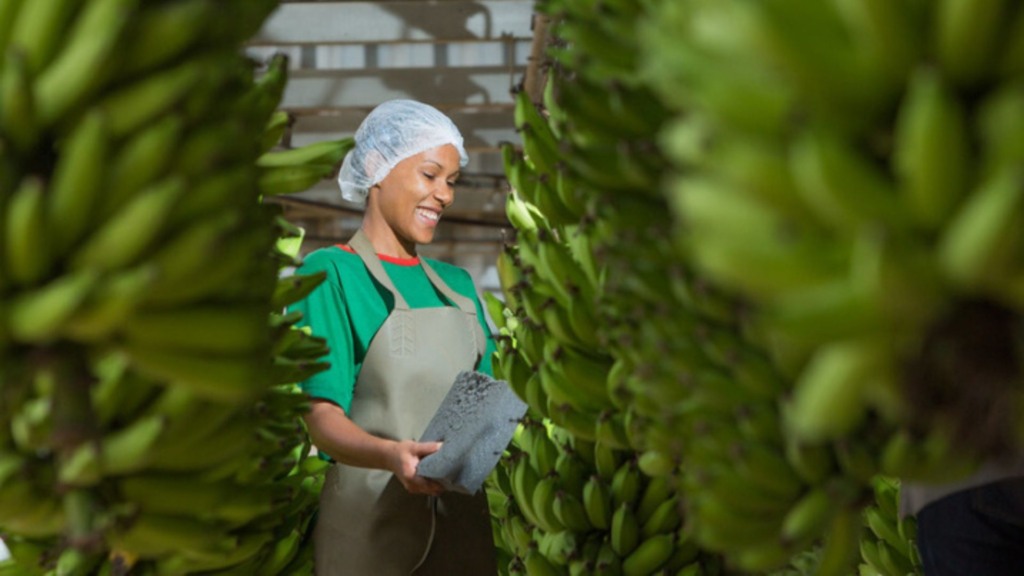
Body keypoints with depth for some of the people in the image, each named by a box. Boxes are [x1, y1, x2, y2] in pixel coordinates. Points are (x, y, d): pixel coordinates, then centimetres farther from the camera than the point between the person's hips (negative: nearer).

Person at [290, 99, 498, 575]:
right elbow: (323, 418, -13)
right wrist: (391, 455, -32)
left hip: (463, 519, 6)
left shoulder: (457, 284, 14)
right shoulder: (330, 272, -5)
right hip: (370, 523, -6)